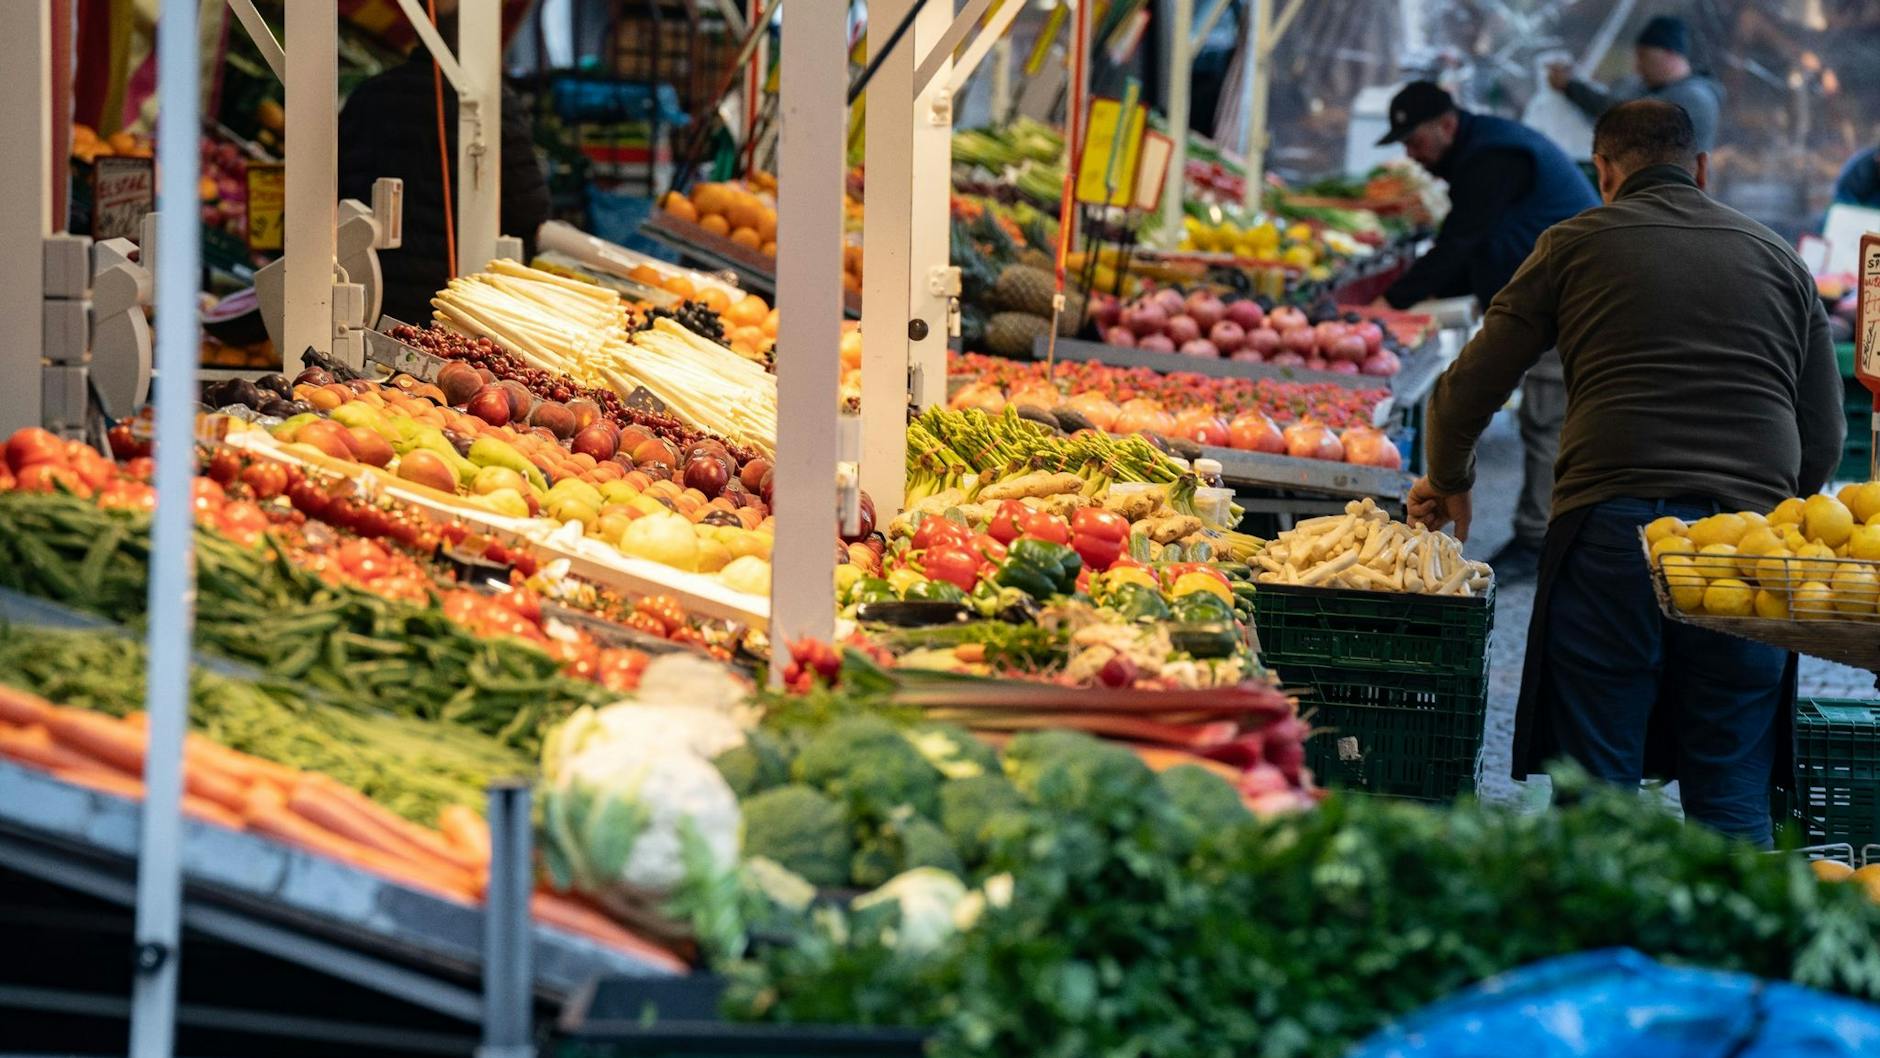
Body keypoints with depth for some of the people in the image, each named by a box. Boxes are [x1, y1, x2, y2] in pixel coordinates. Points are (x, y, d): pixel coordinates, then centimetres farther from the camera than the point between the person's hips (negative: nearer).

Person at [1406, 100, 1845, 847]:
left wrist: (1449, 484, 30)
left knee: (1598, 786, 2)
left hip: (1610, 529, -2)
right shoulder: (1780, 261, 18)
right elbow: (1824, 440, 16)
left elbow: (1468, 390, 11)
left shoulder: (1576, 245, 10)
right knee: (1732, 795, 5)